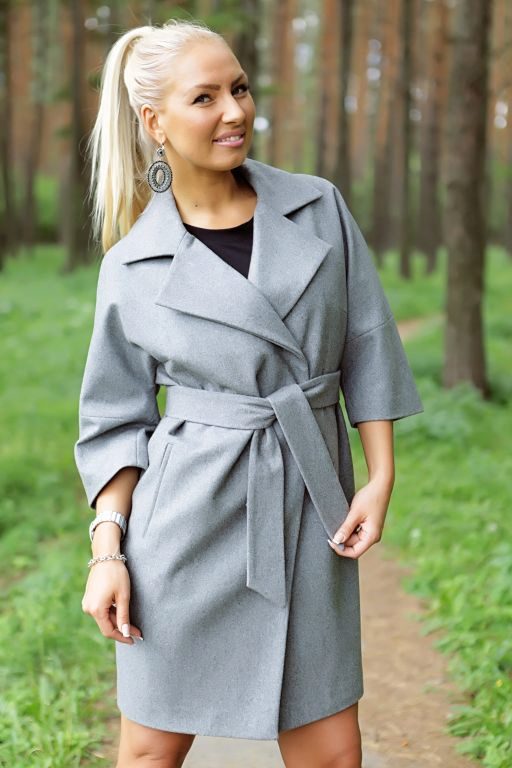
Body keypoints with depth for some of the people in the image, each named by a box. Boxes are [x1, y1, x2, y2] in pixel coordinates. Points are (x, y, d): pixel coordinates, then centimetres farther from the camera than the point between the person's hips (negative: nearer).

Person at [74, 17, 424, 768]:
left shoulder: (318, 206, 2)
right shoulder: (133, 264, -2)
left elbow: (367, 349, 5)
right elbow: (115, 419, 3)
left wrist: (381, 480, -2)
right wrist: (107, 550, -6)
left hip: (308, 509, 2)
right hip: (189, 514, -1)